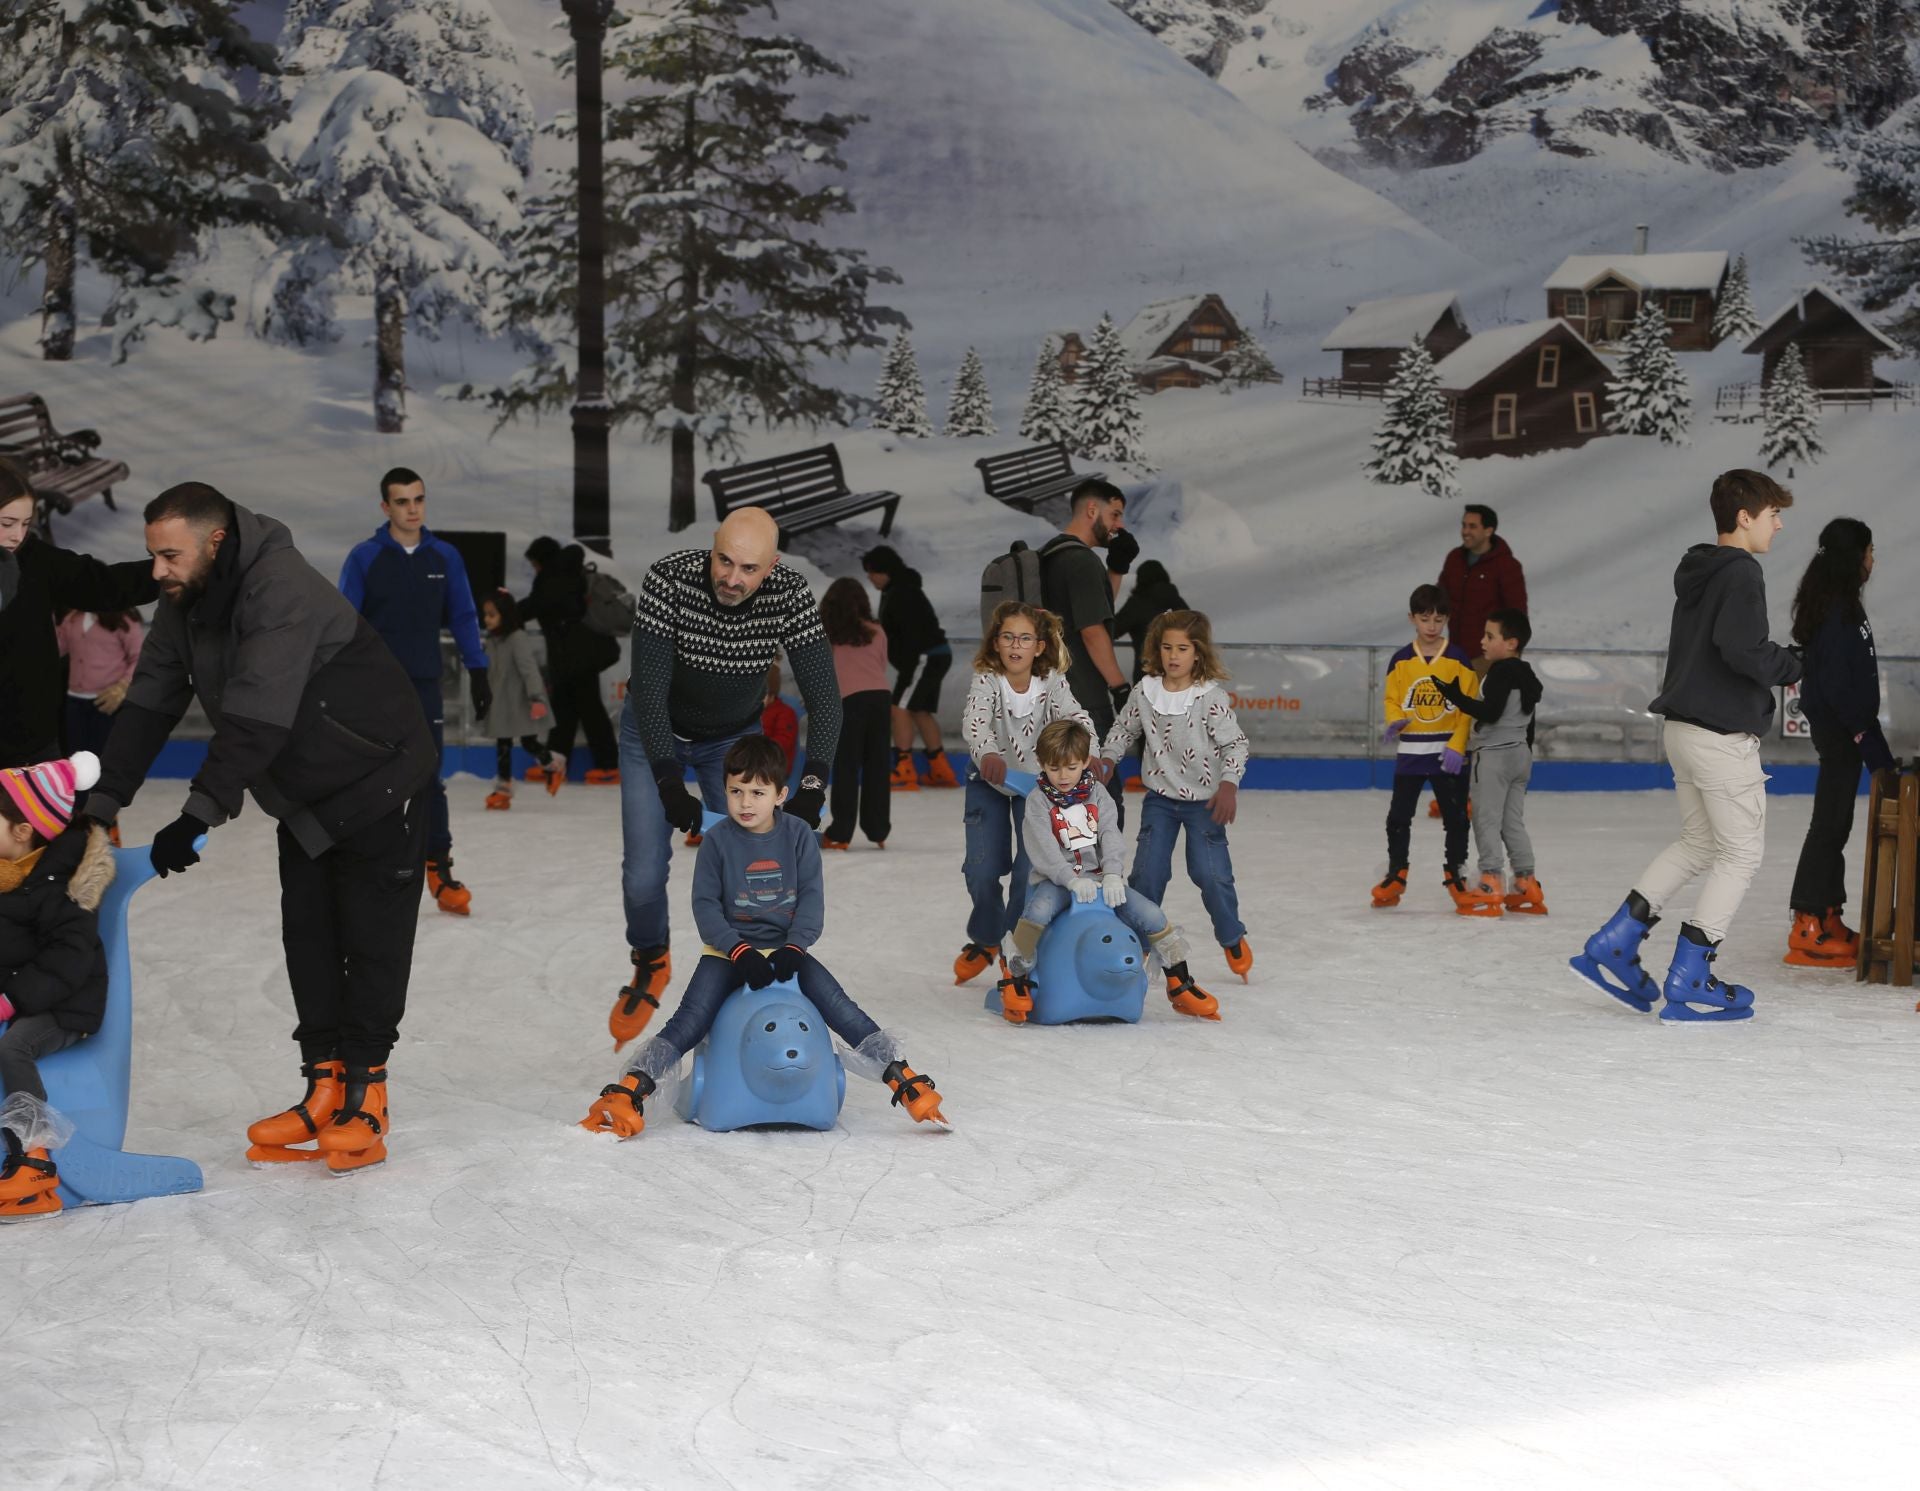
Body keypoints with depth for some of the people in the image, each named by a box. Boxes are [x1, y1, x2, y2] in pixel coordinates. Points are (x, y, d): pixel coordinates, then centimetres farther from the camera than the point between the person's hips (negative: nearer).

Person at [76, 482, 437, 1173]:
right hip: (303, 797, 8)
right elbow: (149, 704, -2)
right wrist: (101, 802, -10)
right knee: (307, 939, 6)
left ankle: (364, 1094, 2)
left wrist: (199, 814, -41)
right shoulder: (184, 606, -3)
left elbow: (258, 719, -37)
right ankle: (325, 1089, 11)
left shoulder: (284, 593, -31)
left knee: (371, 941, -4)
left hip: (376, 784, -8)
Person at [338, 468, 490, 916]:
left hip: (425, 687, 1)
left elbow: (464, 618, 8)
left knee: (429, 779, 1)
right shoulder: (364, 558, -6)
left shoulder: (445, 557, 2)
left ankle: (439, 869, 4)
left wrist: (478, 674, 5)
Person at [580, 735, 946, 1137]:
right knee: (689, 1023, -20)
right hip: (729, 950, -1)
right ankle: (626, 1093, -22)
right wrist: (740, 951, -19)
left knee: (841, 1009, -17)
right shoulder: (717, 840, -5)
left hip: (785, 948, 1)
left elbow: (812, 897, -4)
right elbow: (705, 905, -6)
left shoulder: (798, 834, -2)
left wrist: (795, 946, -19)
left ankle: (909, 1085, -14)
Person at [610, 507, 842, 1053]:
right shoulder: (669, 579, -32)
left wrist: (812, 784, -38)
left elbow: (823, 695, -26)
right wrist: (668, 781, -38)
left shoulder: (790, 594, -28)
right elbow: (649, 685, -31)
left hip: (735, 736, 1)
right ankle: (650, 965, 23)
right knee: (644, 875, -8)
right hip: (655, 731, -1)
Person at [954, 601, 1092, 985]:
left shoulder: (1052, 683, -16)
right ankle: (985, 939, 24)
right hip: (990, 783, 0)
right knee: (982, 871, -5)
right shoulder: (986, 682, -21)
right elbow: (974, 721, -37)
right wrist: (988, 753, -59)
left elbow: (1076, 717, -28)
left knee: (1030, 870, -10)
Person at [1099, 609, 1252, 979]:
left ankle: (1232, 938, 17)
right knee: (1147, 871, 0)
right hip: (1160, 798, 3)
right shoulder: (1144, 693, -3)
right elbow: (1123, 729, 13)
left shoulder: (1211, 698, -14)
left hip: (1205, 800, -3)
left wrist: (1228, 785, -21)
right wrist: (1107, 759, 0)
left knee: (1210, 873, -5)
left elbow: (1235, 743, -10)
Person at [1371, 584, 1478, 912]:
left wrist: (1457, 746, -14)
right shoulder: (1400, 661, 1)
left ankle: (1455, 876, 18)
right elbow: (1391, 700, 6)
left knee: (1455, 817, 5)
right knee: (1399, 816, 6)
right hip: (1409, 753, 2)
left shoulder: (1458, 660, -4)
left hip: (1448, 754, -2)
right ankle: (1396, 875, 19)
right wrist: (1394, 722, -15)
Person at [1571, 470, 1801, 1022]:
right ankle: (1689, 983, 2)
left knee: (1697, 843, 20)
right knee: (1741, 853, 2)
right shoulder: (1741, 572, -14)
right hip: (1724, 735, -9)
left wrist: (1777, 667, 14)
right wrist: (1793, 667, -10)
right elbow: (1740, 648, -27)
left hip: (1682, 728, 9)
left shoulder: (1696, 573, 14)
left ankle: (1613, 944, 13)